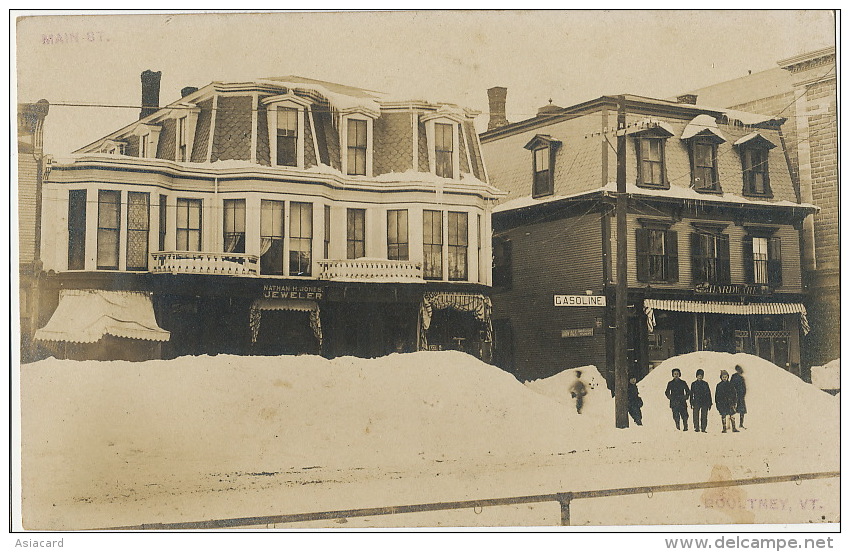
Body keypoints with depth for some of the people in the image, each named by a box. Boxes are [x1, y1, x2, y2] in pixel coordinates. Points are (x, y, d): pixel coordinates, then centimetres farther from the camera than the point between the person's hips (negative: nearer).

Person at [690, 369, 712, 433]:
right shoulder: (694, 384, 9)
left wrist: (709, 403, 7)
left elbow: (708, 394, 12)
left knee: (704, 416, -1)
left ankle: (703, 429, 3)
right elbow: (691, 394, 8)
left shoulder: (705, 384, 11)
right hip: (696, 402, -1)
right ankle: (696, 428, -6)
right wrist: (691, 403, 1)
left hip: (704, 402, 1)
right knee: (696, 415, -9)